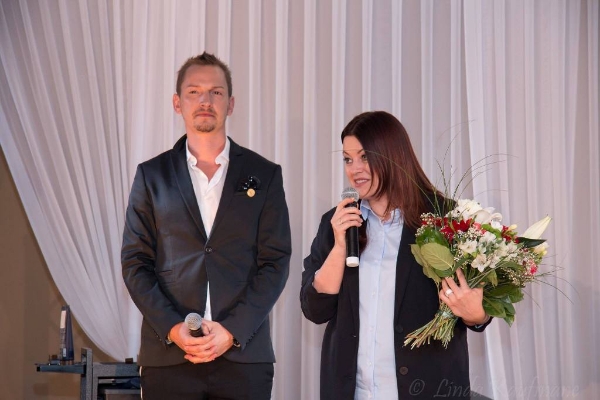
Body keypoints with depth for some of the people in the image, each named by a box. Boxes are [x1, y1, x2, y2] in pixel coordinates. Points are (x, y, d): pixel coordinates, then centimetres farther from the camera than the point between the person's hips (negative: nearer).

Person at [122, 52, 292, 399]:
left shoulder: (265, 175, 7)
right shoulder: (152, 176, 8)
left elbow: (276, 262, 2)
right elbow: (135, 262, 4)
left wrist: (232, 330, -9)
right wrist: (173, 328, -9)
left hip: (244, 353, 0)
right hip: (168, 355, 0)